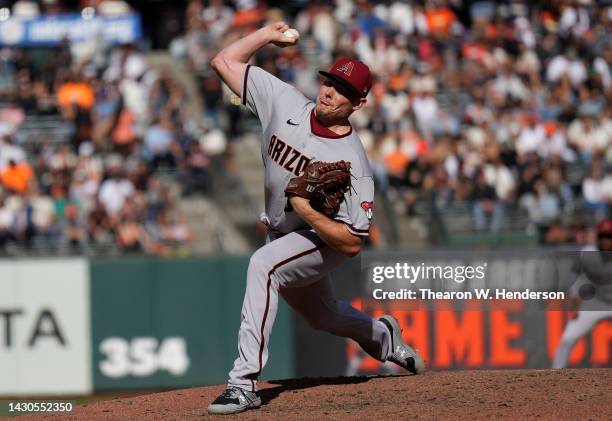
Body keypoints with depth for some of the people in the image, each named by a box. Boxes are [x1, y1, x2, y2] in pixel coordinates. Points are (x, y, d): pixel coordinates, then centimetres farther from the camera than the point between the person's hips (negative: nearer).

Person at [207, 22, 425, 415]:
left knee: (263, 265, -35)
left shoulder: (353, 163, -29)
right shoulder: (285, 102, -16)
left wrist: (309, 211, -38)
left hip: (328, 240, -7)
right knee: (321, 314, 27)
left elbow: (352, 242, -28)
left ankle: (245, 382, -38)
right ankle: (382, 336, 61)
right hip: (281, 233, 7)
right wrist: (267, 35, -15)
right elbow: (225, 61, -10)